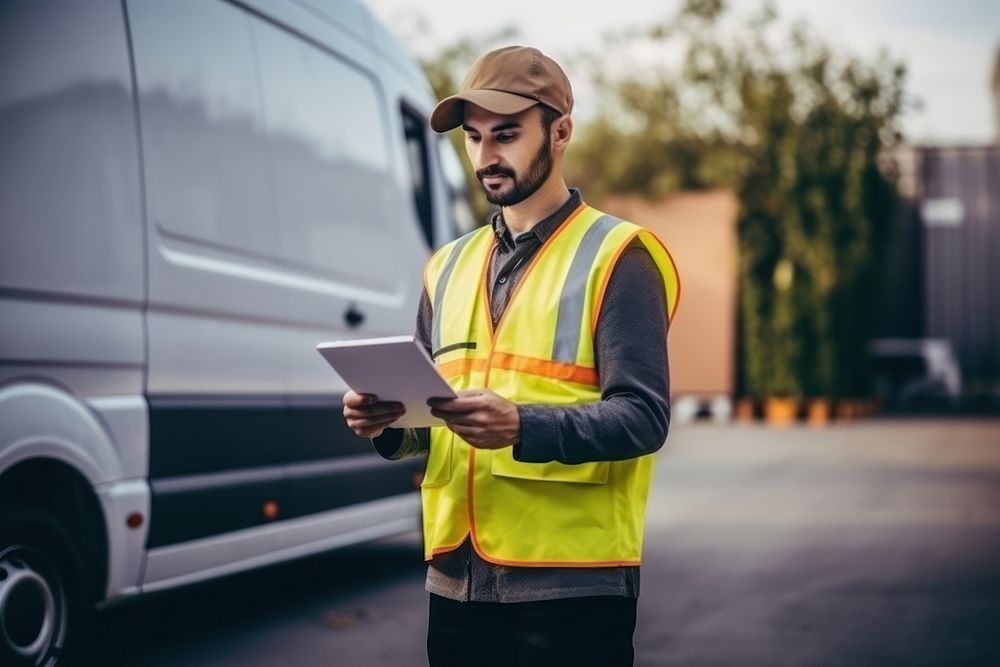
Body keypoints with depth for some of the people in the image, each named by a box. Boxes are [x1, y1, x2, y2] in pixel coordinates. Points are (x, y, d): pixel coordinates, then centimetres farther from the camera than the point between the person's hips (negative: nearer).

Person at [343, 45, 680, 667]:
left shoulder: (616, 257, -4)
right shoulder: (450, 266, 15)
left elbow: (644, 416, -13)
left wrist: (522, 426, -27)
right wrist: (388, 422, -4)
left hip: (571, 581, -5)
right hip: (457, 579, 6)